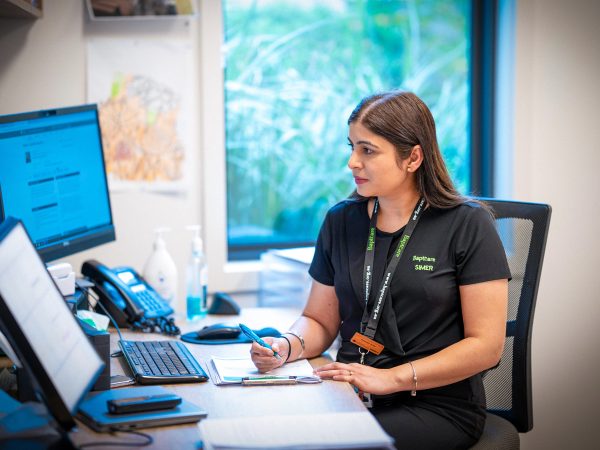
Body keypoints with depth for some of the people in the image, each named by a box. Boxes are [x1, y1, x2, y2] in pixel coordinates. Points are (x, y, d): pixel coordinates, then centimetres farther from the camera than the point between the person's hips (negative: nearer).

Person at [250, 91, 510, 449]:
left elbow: (486, 345, -9)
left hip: (439, 405, -4)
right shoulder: (340, 221, 10)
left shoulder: (467, 225, -5)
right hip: (351, 395, 4)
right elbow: (320, 321, 17)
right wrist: (288, 346, -7)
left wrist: (391, 378, -16)